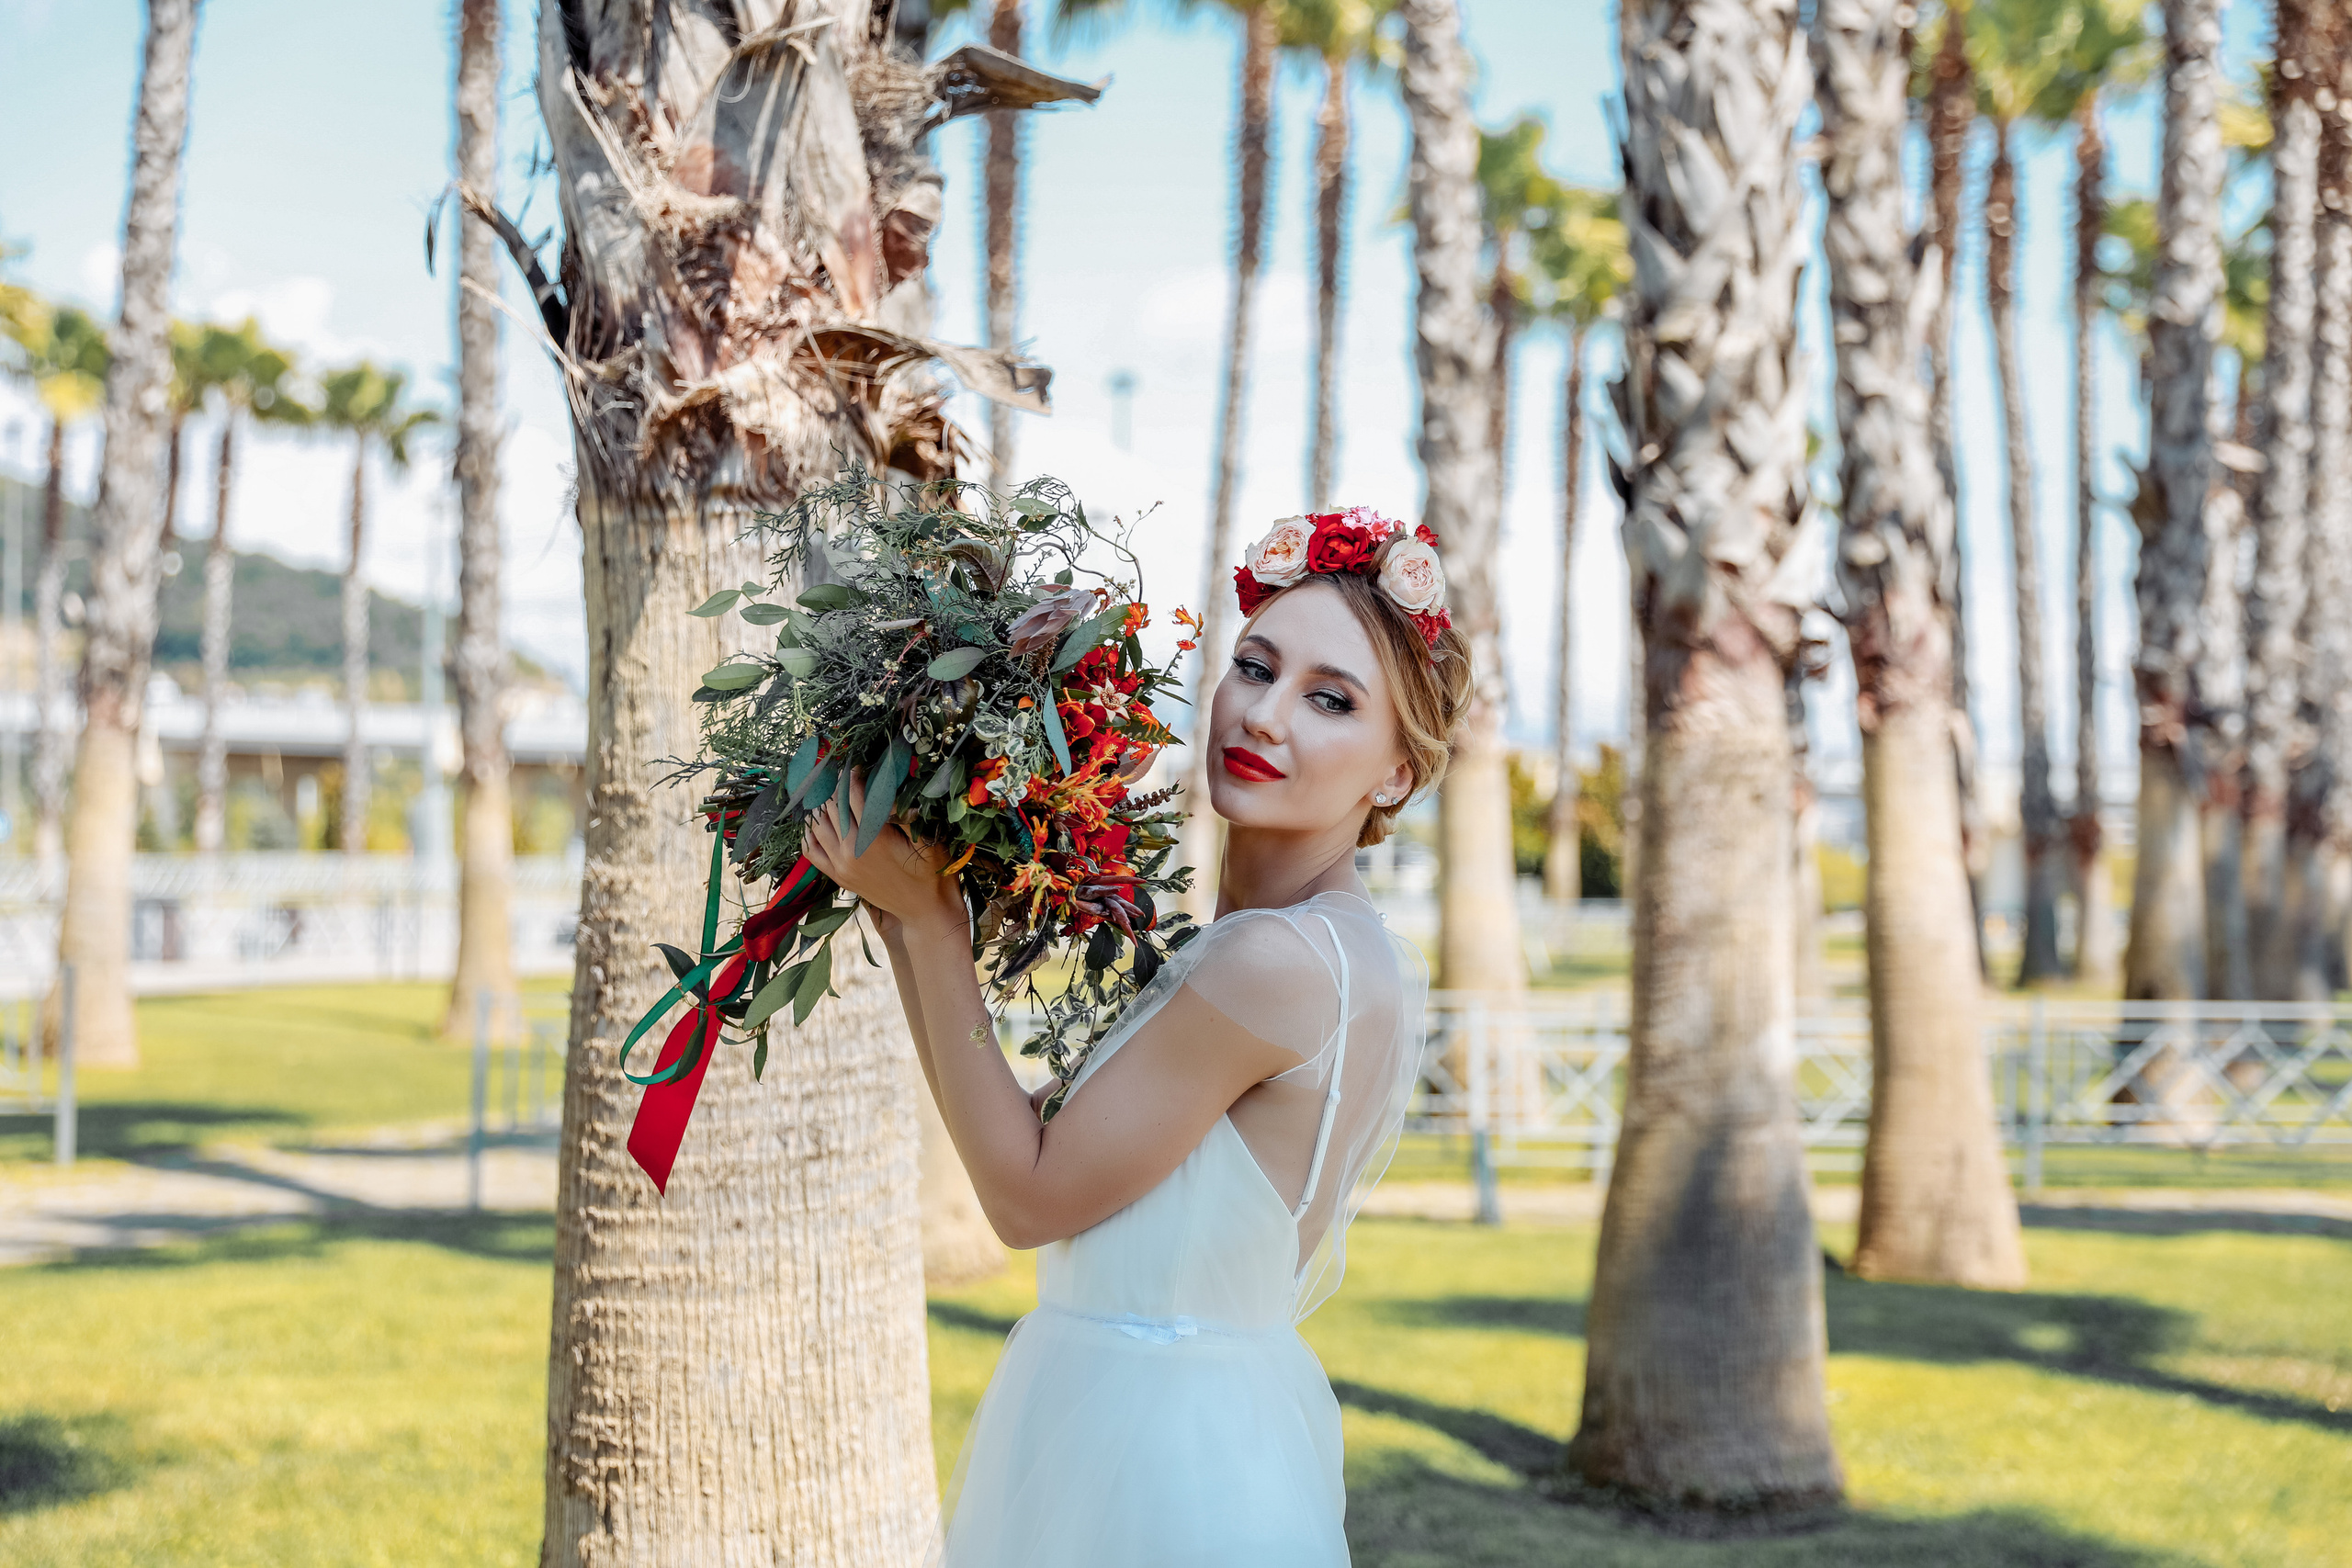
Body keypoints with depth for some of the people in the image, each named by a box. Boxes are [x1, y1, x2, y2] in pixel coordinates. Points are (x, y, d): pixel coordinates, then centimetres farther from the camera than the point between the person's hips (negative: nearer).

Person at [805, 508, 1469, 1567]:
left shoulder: (1279, 962, -23)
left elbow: (1031, 1196, -15)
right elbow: (1033, 1138, 8)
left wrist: (927, 919, -11)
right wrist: (905, 924, 7)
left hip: (1159, 1473, -9)